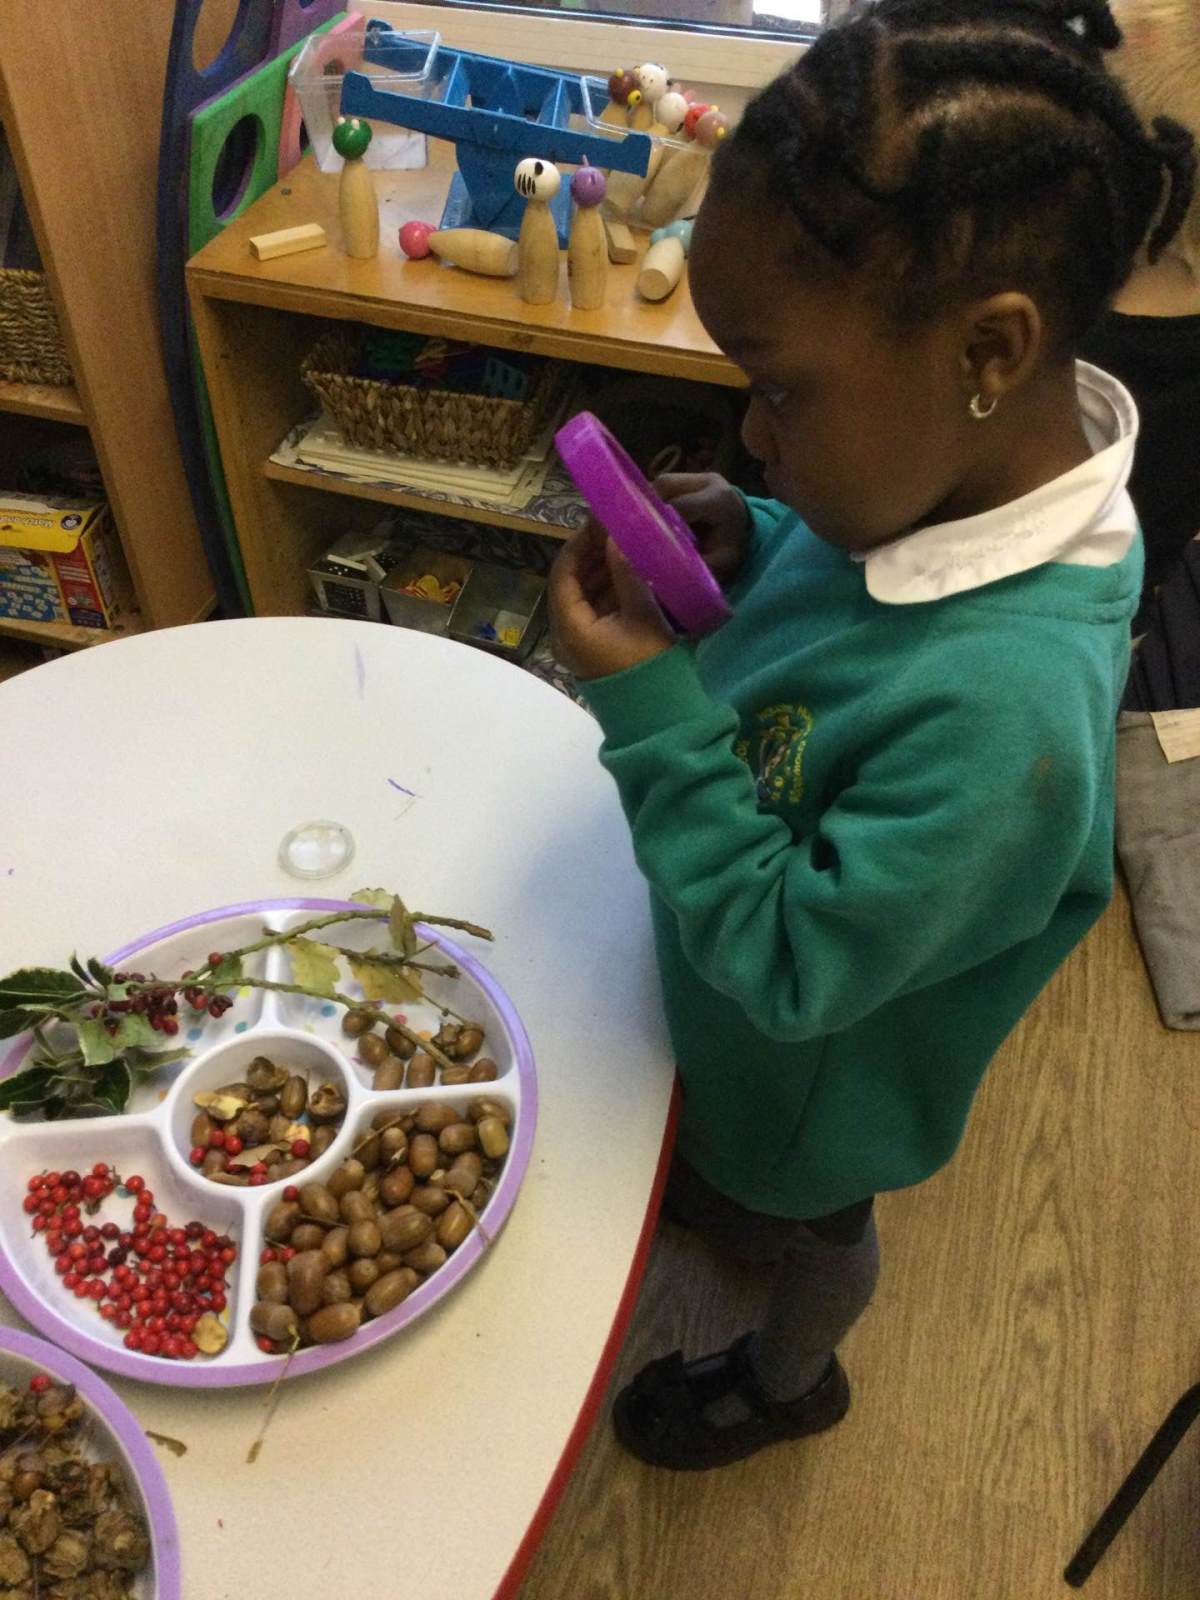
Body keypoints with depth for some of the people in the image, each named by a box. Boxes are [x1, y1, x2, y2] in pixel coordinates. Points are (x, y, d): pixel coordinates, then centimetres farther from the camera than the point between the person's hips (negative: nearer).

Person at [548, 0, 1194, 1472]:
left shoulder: (1000, 707, -45)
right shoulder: (968, 466, -20)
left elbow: (789, 965, -34)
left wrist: (647, 704, -38)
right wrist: (742, 549, -20)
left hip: (814, 1071, -6)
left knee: (814, 1230, 28)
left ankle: (788, 1380, 62)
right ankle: (724, 1198, 72)